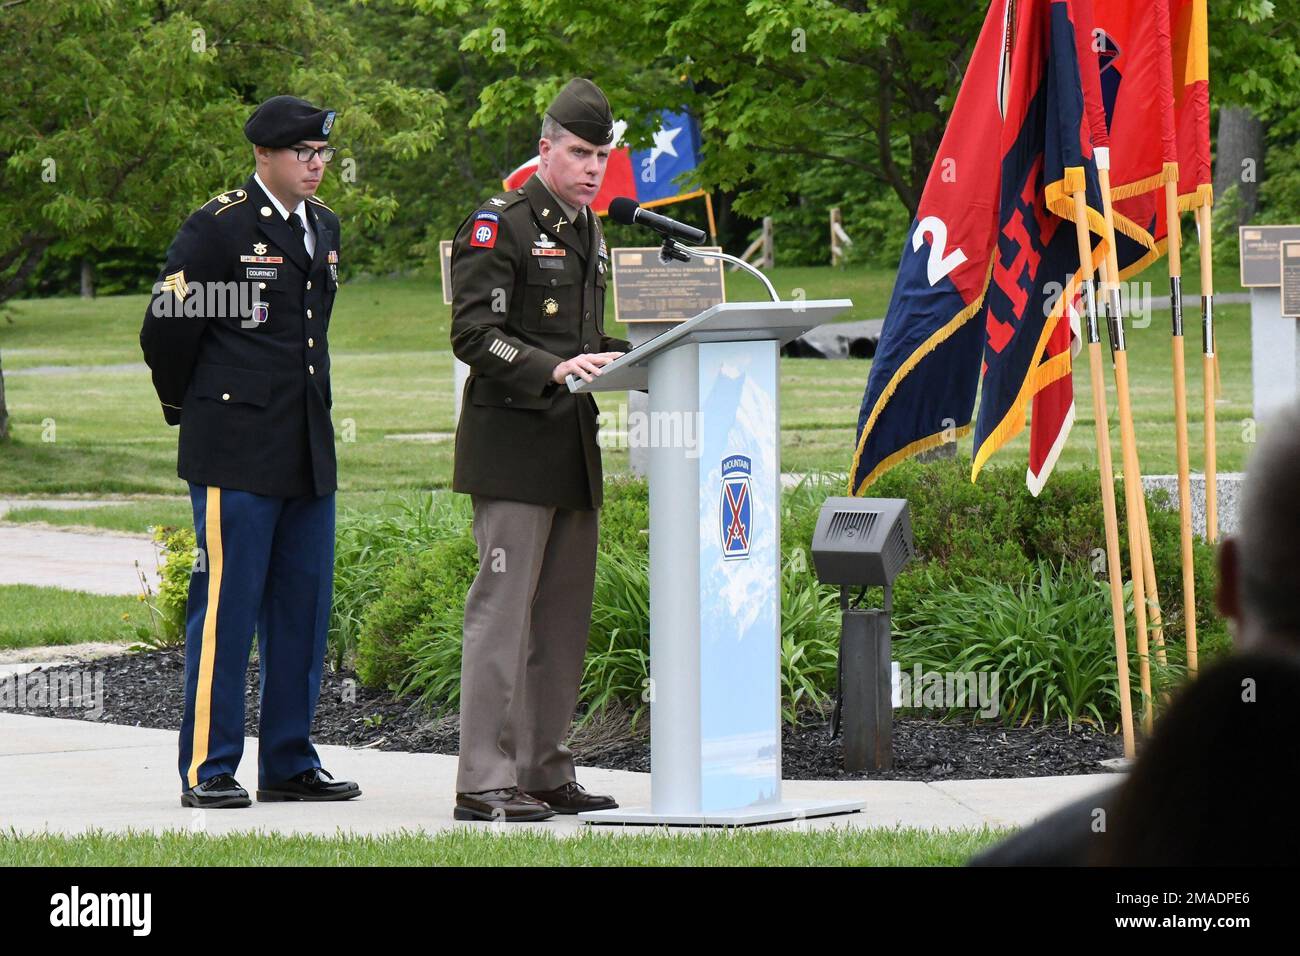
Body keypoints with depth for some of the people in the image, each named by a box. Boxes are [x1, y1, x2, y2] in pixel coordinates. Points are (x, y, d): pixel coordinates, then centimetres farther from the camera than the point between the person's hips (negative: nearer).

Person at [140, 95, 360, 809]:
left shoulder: (325, 226, 14)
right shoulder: (219, 227, -8)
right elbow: (166, 329, -3)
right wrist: (188, 407, 9)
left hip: (308, 449, 7)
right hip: (236, 451, -7)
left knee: (304, 607, 9)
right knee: (225, 606, -5)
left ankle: (289, 765, 16)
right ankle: (207, 770, 0)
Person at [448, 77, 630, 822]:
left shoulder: (591, 233, 19)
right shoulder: (499, 225, -8)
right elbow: (474, 334, -15)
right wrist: (554, 368, -26)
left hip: (574, 450, 9)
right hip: (513, 446, -9)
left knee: (566, 611, 10)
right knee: (504, 607, -9)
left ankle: (547, 770, 17)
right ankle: (485, 781, -9)